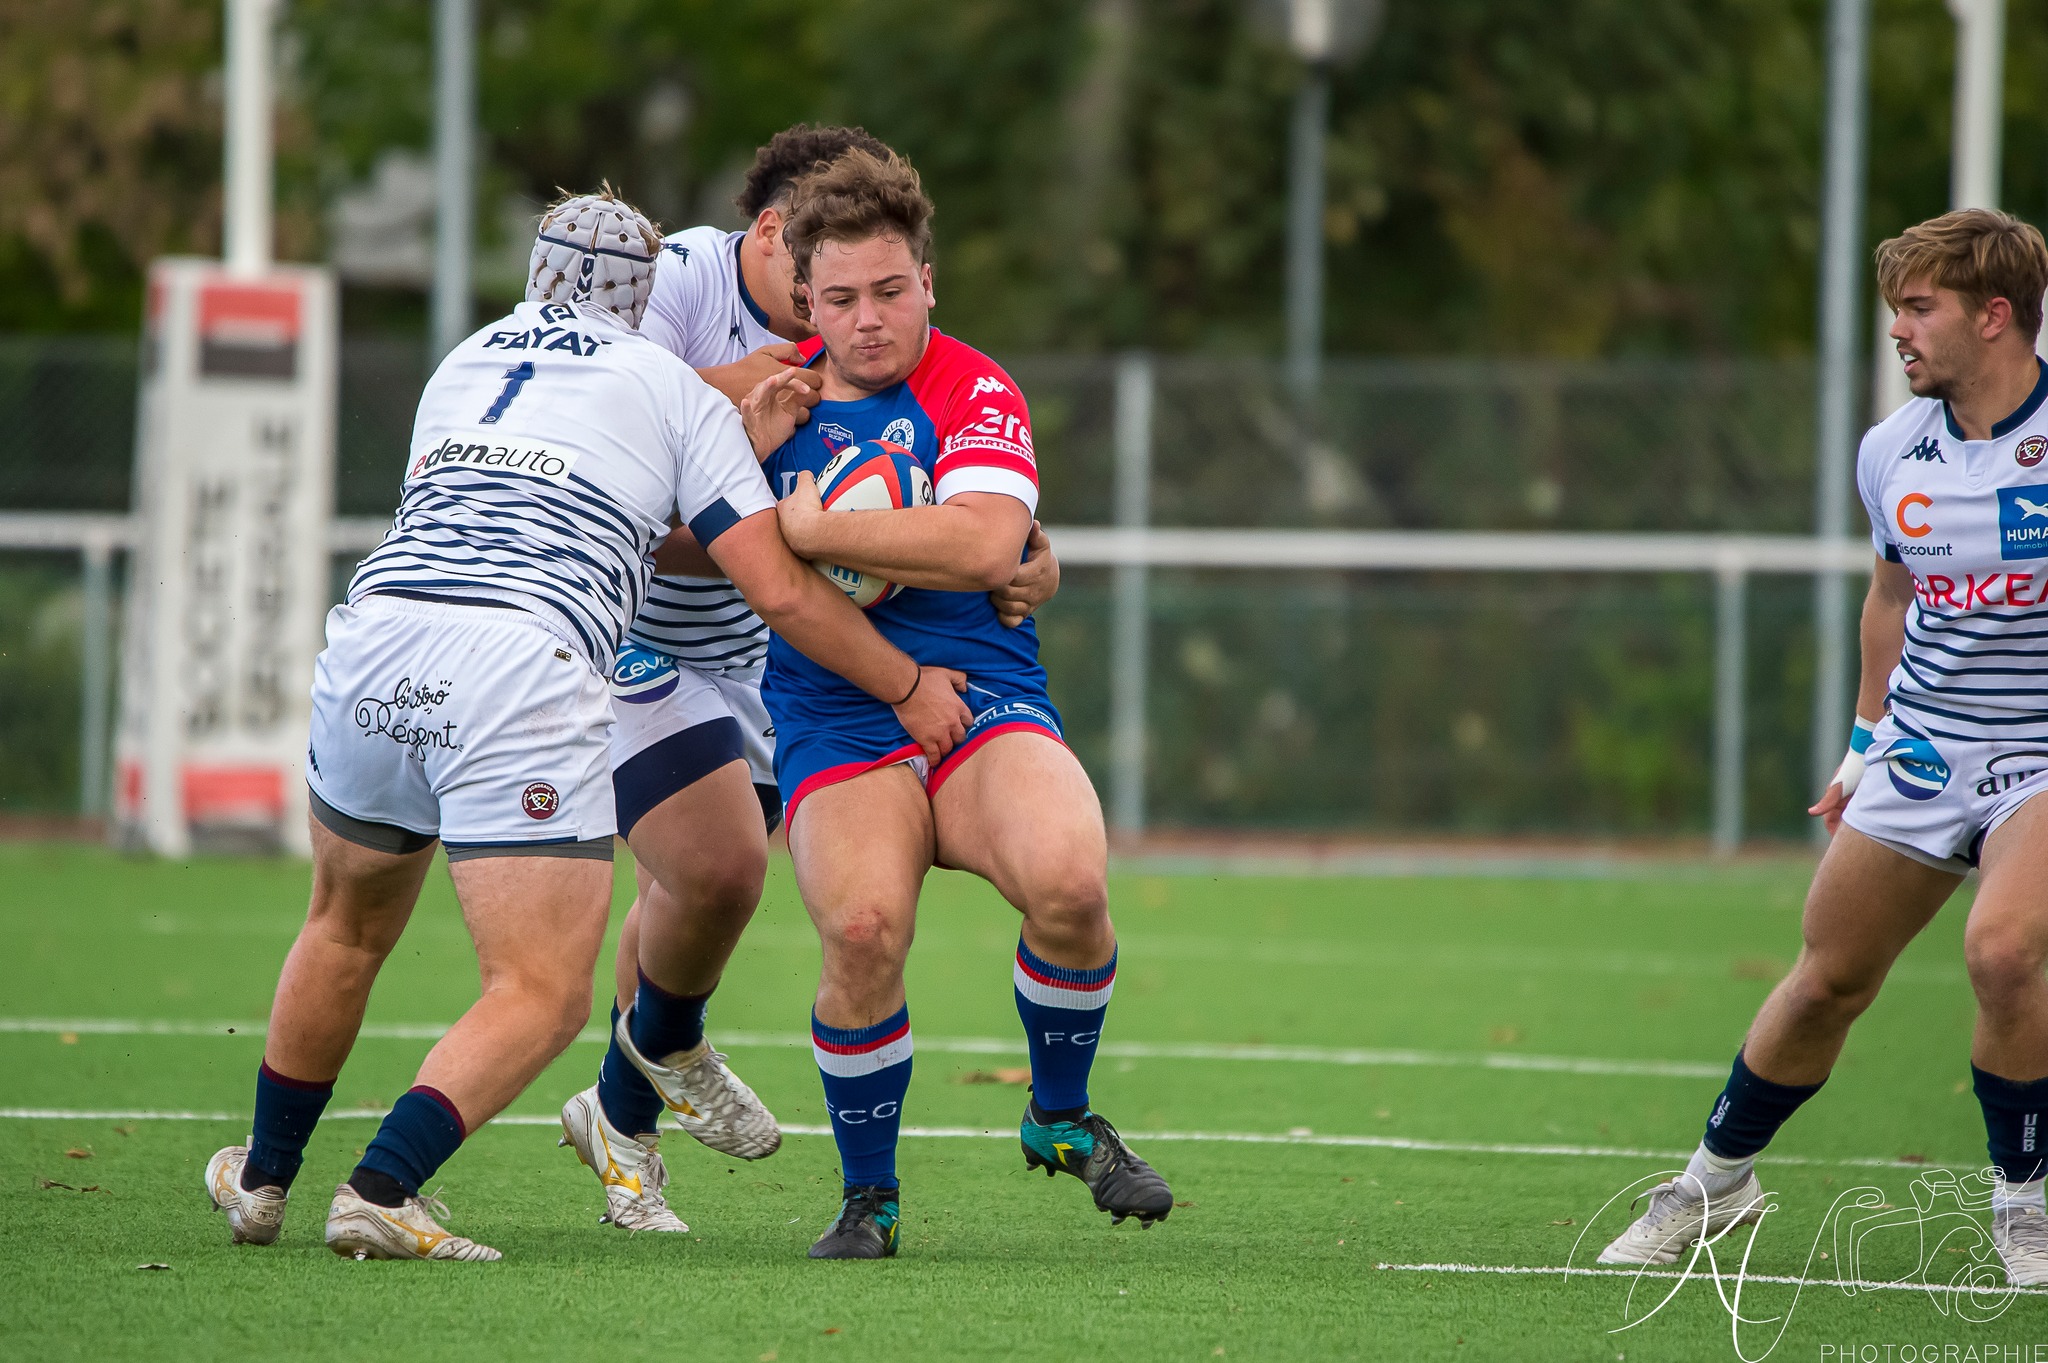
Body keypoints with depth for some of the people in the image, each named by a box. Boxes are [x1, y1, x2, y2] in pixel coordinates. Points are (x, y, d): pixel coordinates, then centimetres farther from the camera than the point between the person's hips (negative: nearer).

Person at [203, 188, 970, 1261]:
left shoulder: (463, 364, 27)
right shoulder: (679, 394, 14)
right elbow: (779, 590, 7)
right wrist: (911, 688, 21)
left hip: (371, 637, 5)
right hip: (524, 669, -5)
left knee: (346, 930, 29)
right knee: (543, 995, -2)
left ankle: (262, 1180, 40)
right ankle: (380, 1192, -21)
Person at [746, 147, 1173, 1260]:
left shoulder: (974, 394, -3)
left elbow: (983, 544, -21)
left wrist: (811, 531, -19)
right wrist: (744, 454, -2)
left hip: (983, 705, -1)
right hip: (835, 733, 1)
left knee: (1068, 883, -31)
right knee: (863, 929, -29)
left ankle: (1060, 1117, -1)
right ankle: (869, 1196, -6)